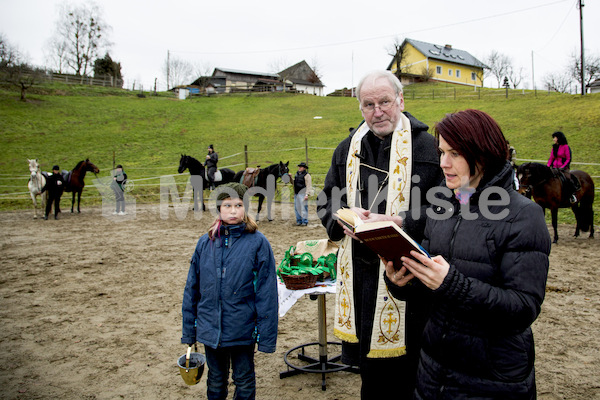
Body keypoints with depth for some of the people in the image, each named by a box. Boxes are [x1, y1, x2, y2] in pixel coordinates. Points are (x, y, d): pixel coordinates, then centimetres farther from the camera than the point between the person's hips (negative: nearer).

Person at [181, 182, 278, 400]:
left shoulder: (257, 242, -11)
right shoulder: (206, 242, -1)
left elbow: (266, 292, -10)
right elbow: (192, 288, 6)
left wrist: (266, 335, -10)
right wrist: (188, 330, 8)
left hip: (243, 329, -3)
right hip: (210, 329, 3)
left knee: (244, 381, 17)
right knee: (216, 381, 21)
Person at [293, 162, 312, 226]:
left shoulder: (307, 175, -8)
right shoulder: (297, 174, 15)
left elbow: (309, 186, -12)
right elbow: (293, 183, 25)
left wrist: (307, 194, -19)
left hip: (302, 194, -8)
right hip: (296, 193, 8)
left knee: (304, 208, -6)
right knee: (296, 208, 10)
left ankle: (305, 221, 0)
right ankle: (298, 221, 19)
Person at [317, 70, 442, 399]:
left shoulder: (427, 147, -4)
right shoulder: (348, 149, 11)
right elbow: (326, 203, 14)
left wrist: (397, 223, -20)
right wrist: (345, 219, -7)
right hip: (359, 272, 5)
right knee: (368, 371, 20)